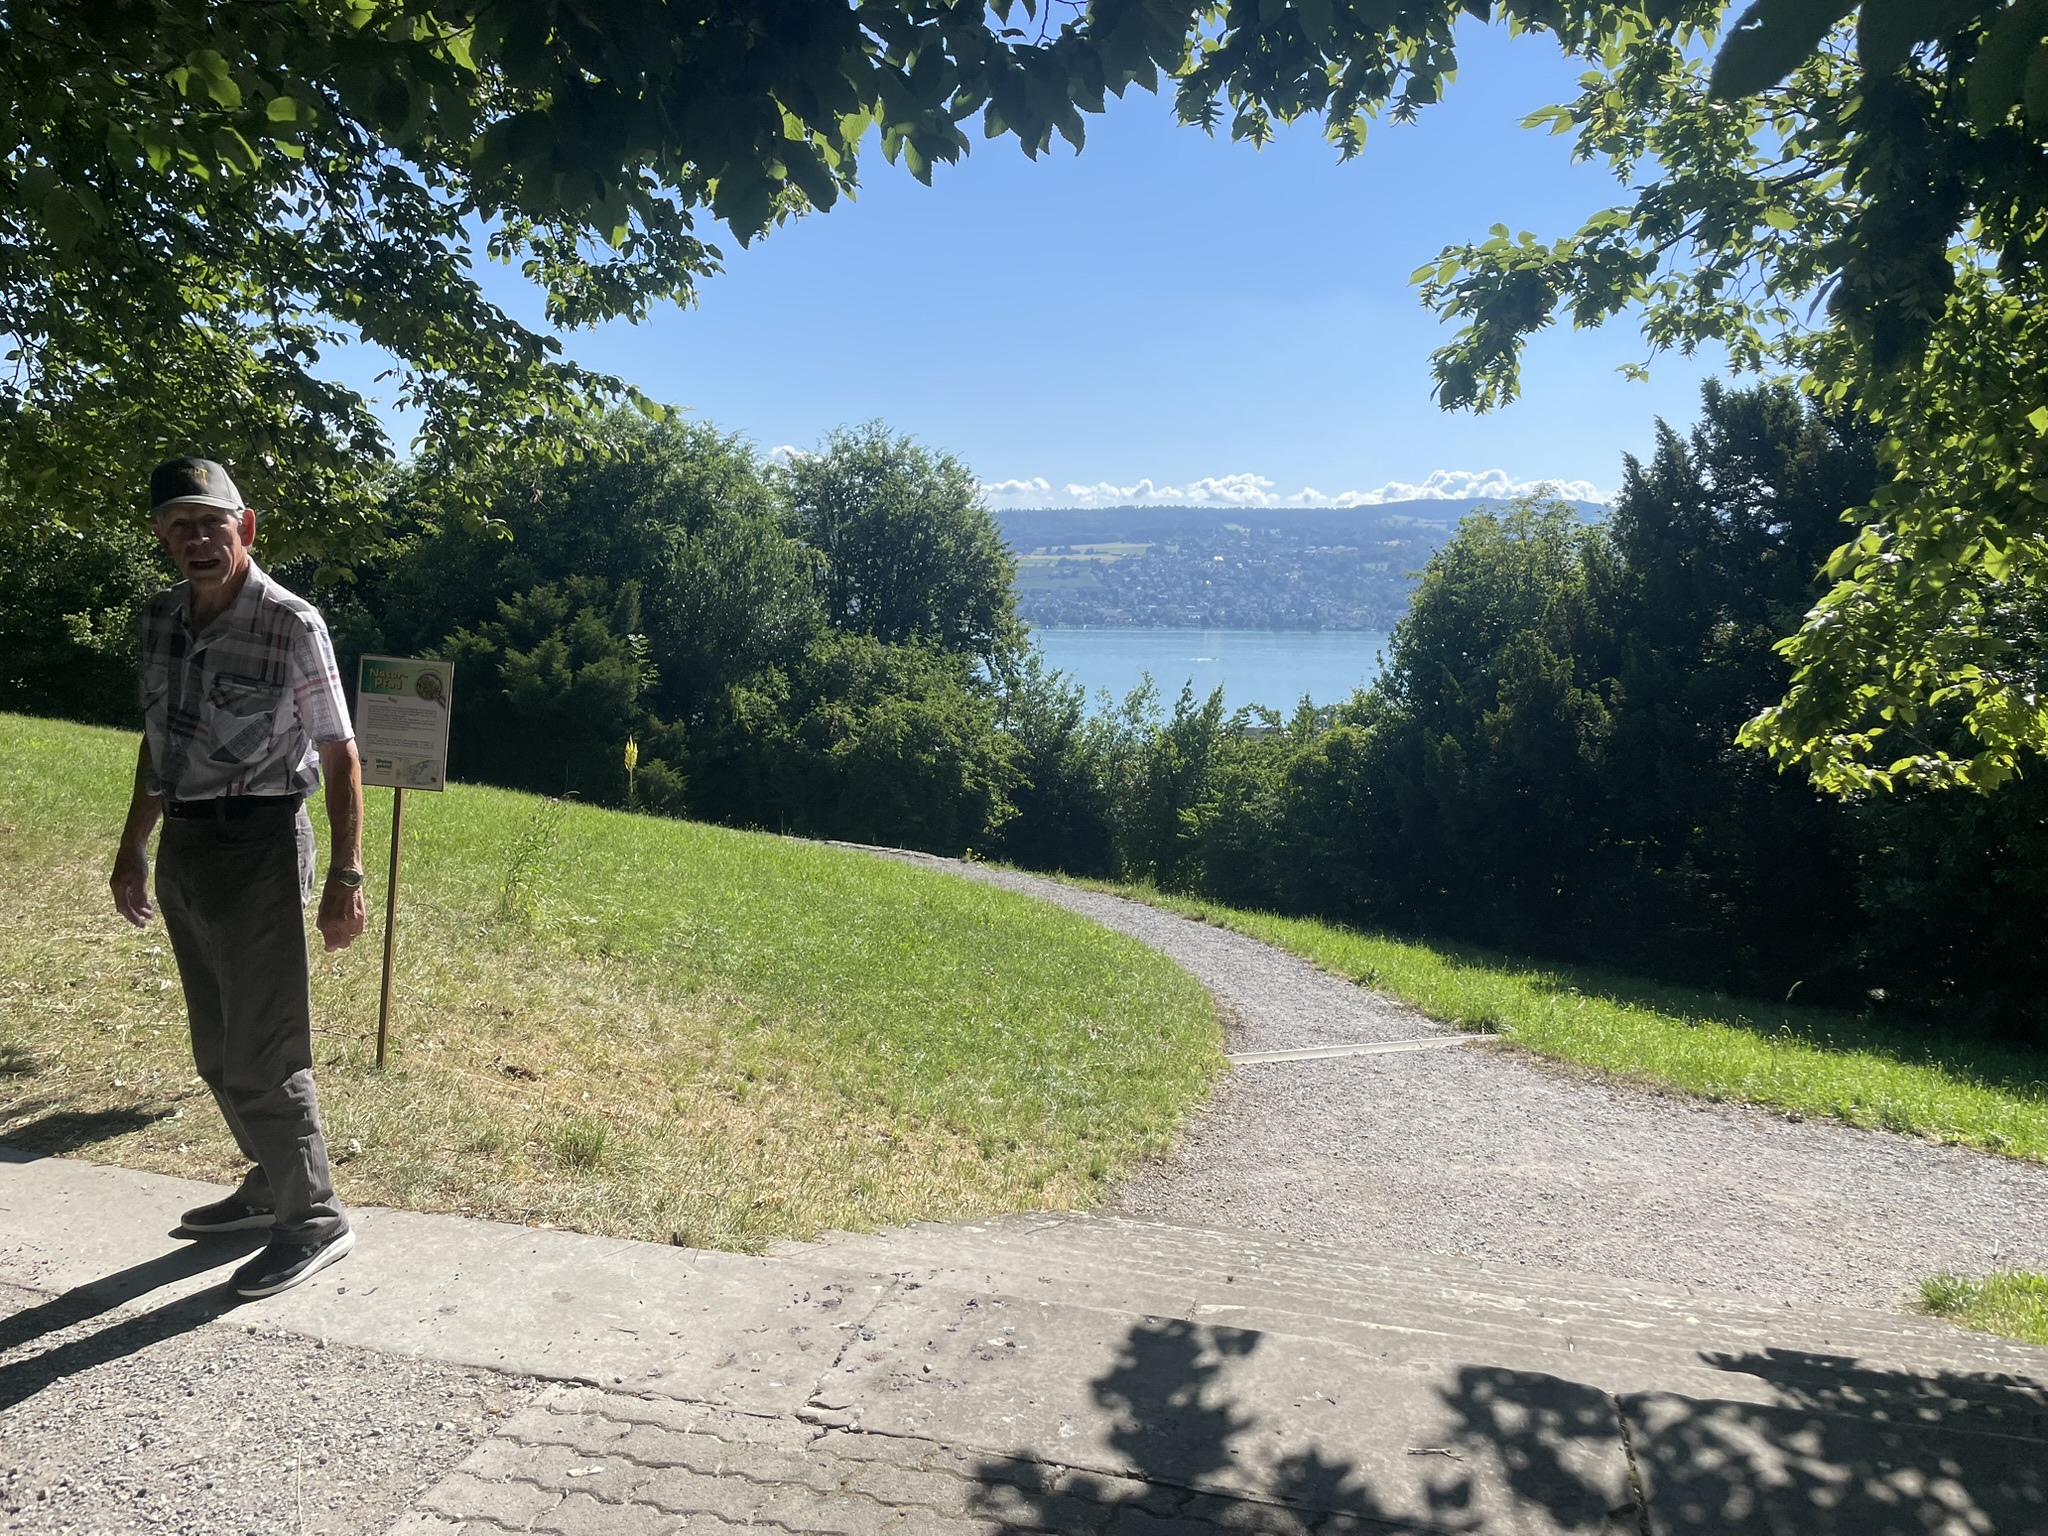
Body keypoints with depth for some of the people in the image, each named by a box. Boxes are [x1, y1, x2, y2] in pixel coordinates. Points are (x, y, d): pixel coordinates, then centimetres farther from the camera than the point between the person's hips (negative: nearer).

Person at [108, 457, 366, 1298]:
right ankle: (273, 1183, 34)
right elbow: (157, 741, 18)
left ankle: (313, 1222, 12)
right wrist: (133, 846, 20)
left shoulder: (291, 624, -13)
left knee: (263, 1053, -2)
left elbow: (339, 755, -13)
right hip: (183, 848, 7)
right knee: (218, 1051, 17)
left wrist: (346, 877, -17)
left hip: (256, 846, -7)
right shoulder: (160, 620, 7)